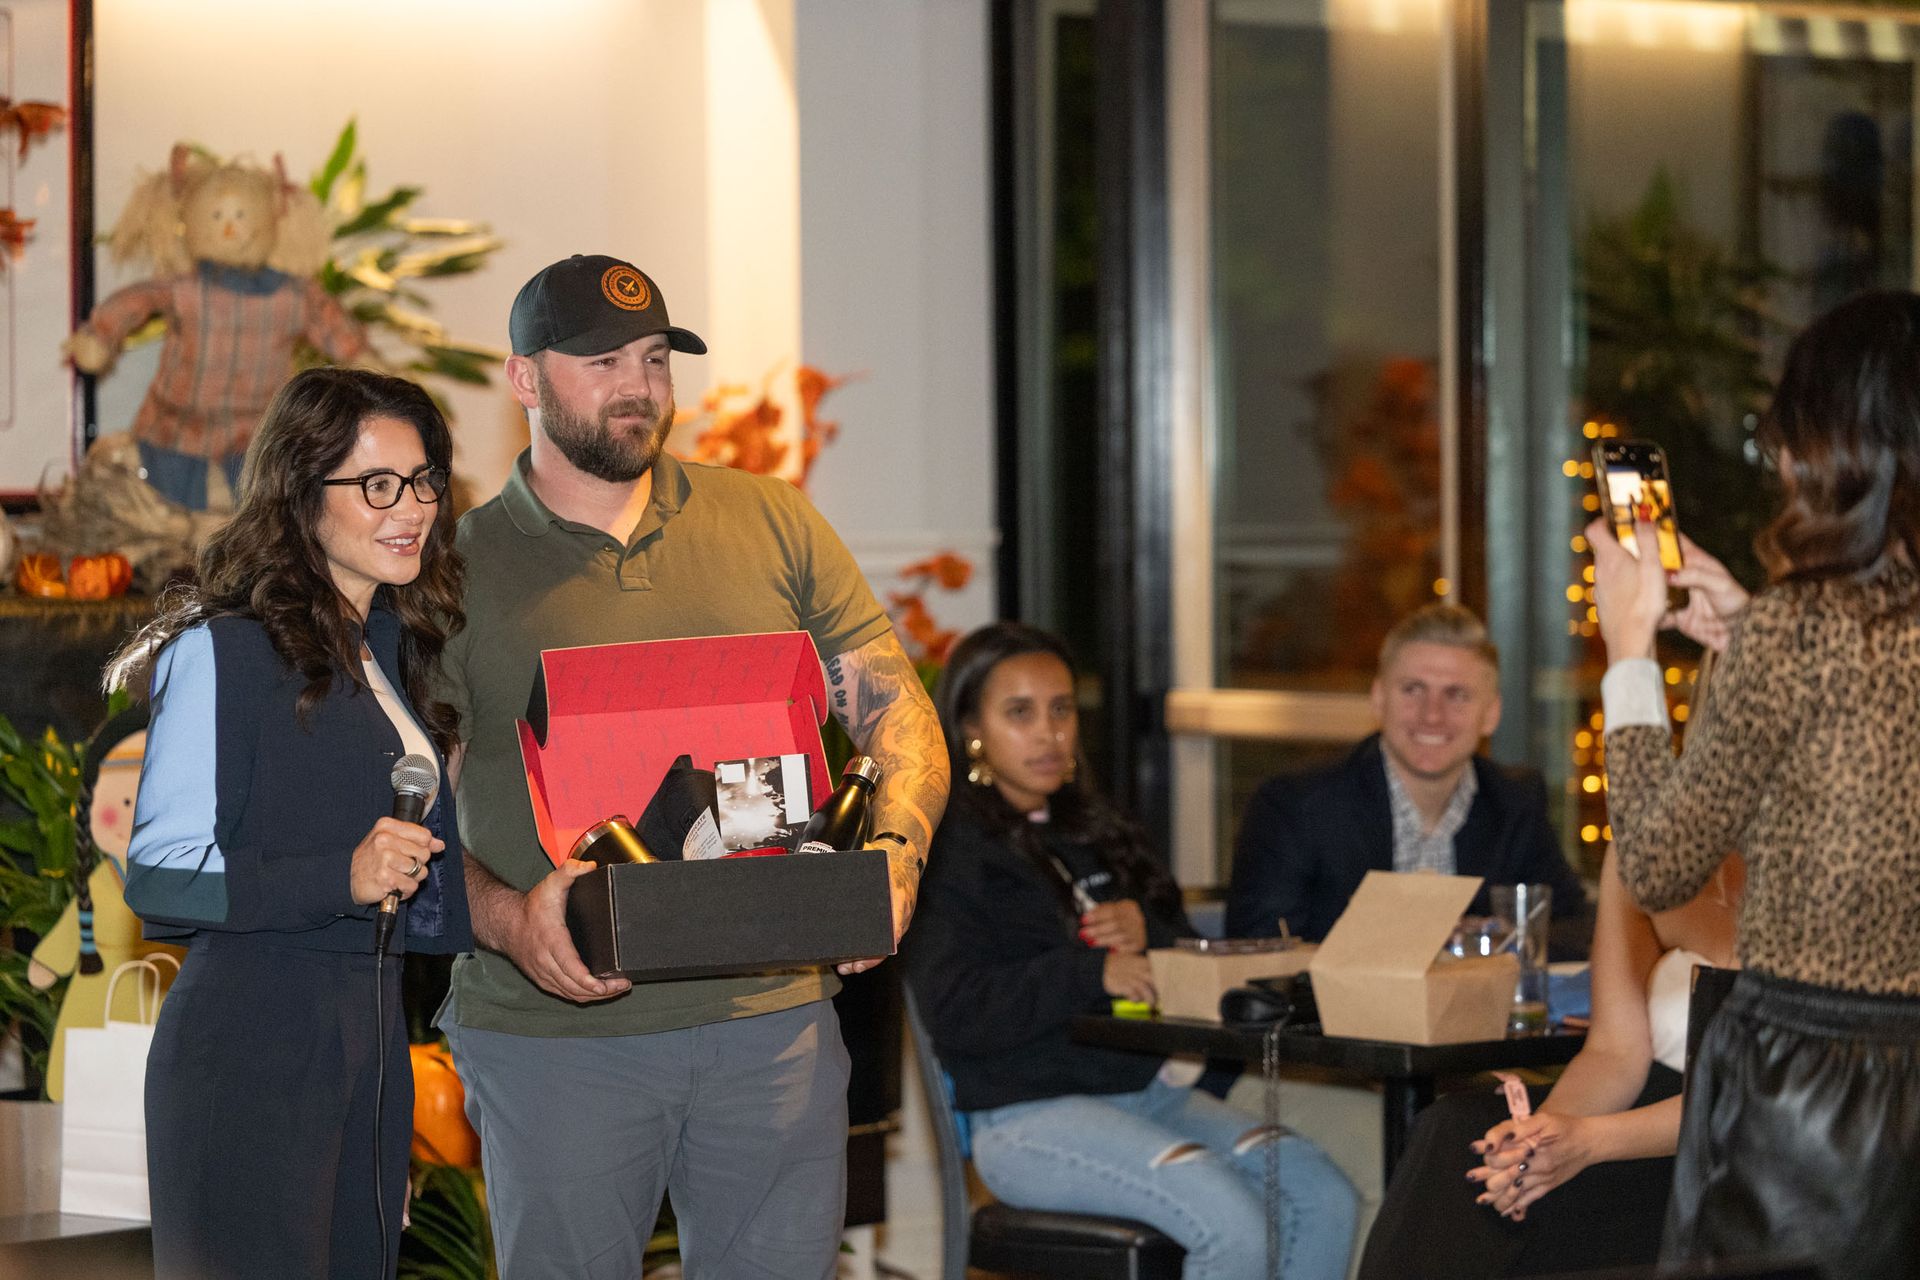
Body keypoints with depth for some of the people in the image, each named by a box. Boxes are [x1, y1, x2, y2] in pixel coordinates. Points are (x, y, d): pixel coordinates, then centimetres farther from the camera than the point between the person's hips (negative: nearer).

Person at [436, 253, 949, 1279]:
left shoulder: (770, 524, 10)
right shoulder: (458, 570, 3)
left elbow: (898, 713, 11)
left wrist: (895, 850, -9)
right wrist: (504, 917, -20)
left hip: (773, 1013, 2)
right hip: (555, 1031, -2)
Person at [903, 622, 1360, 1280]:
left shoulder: (1093, 832, 21)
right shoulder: (946, 849, -2)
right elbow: (958, 1015, -14)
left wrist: (1148, 934, -5)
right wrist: (1091, 972, -23)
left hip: (1147, 1087, 7)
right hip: (1028, 1114, -7)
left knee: (1324, 1199, -16)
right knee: (1238, 1225, -27)